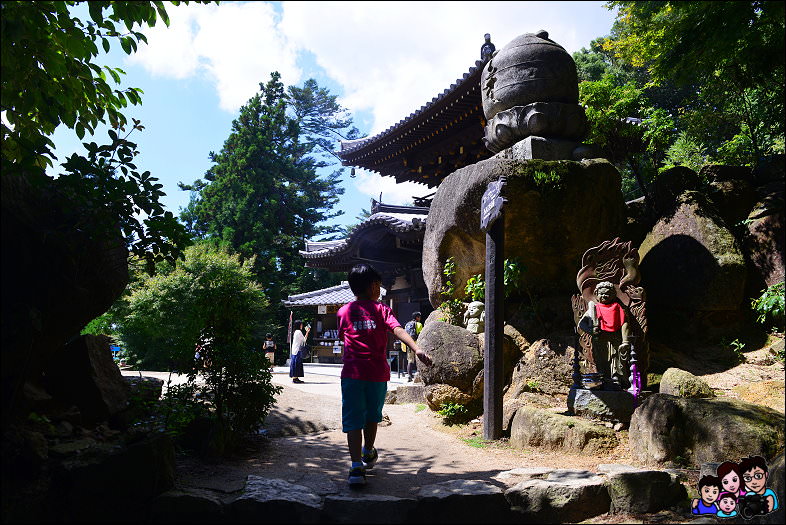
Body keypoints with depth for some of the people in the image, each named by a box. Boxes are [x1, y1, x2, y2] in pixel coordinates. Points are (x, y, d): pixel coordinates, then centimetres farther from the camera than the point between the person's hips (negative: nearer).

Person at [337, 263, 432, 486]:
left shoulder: (343, 312, 7)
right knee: (372, 416, 20)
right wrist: (417, 350, -28)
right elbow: (398, 330, -16)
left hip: (352, 373, 0)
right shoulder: (381, 309, 0)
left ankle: (357, 466, -16)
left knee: (353, 420, -2)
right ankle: (368, 454, 39)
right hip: (378, 372, 0)